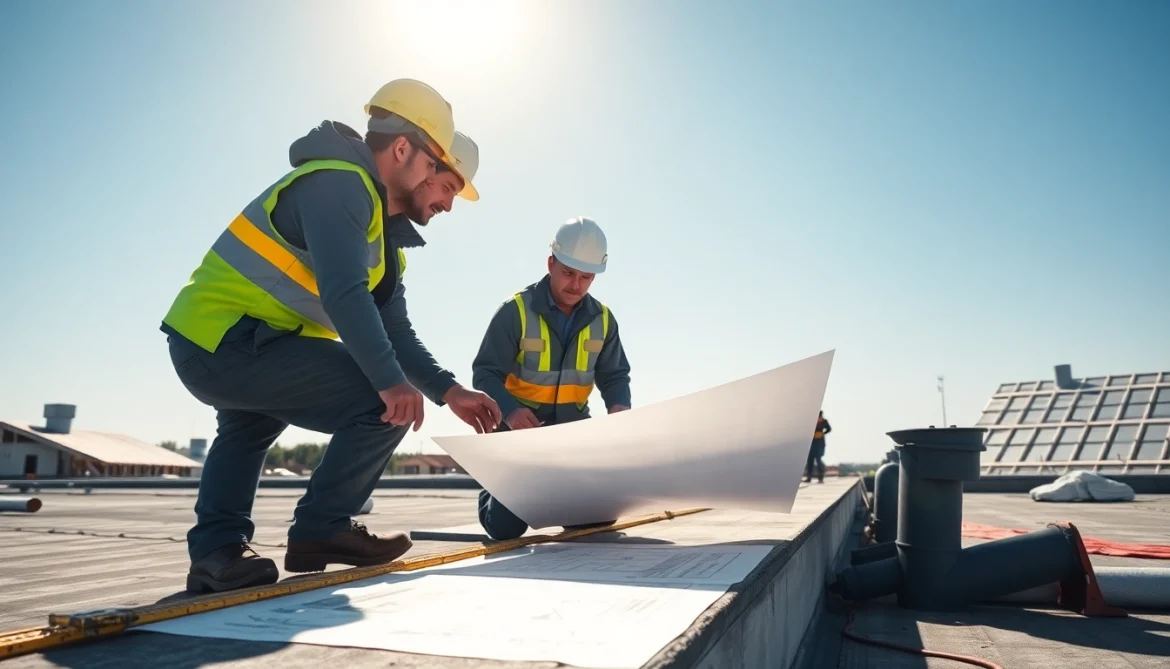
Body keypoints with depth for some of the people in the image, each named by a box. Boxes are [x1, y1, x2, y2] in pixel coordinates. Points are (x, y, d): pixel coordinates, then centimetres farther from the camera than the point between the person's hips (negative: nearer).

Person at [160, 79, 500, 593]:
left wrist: (449, 391, 2)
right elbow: (345, 296, -28)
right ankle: (321, 530, 0)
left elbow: (392, 331, 10)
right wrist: (391, 381, -31)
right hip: (225, 344, -11)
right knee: (386, 405, -14)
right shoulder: (339, 184, -13)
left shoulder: (384, 233, 16)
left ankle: (217, 549, 32)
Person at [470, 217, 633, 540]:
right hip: (521, 427, -4)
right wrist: (509, 411, -34)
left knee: (602, 513, -2)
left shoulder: (602, 319, 1)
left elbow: (614, 375, 5)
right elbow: (485, 374, -14)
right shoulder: (516, 311, -15)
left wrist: (619, 405, -18)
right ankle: (492, 499, 30)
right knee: (506, 525, -9)